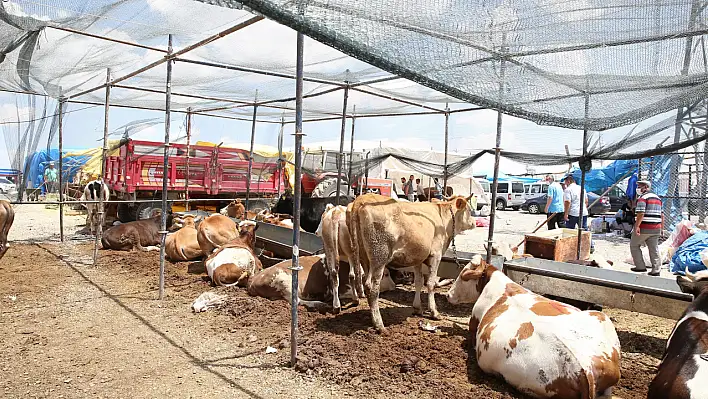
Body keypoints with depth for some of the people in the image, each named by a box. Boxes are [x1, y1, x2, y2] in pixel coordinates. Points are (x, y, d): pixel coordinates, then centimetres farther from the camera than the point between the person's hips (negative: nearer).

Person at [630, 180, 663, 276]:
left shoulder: (642, 198, -10)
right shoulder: (658, 198, 17)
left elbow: (641, 214, -21)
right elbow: (661, 215, 19)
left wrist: (637, 226, -21)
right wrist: (661, 227, 23)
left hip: (644, 228, -8)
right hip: (656, 229, 8)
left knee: (634, 245, 7)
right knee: (654, 249, 9)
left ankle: (640, 266, 7)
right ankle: (656, 270, 8)